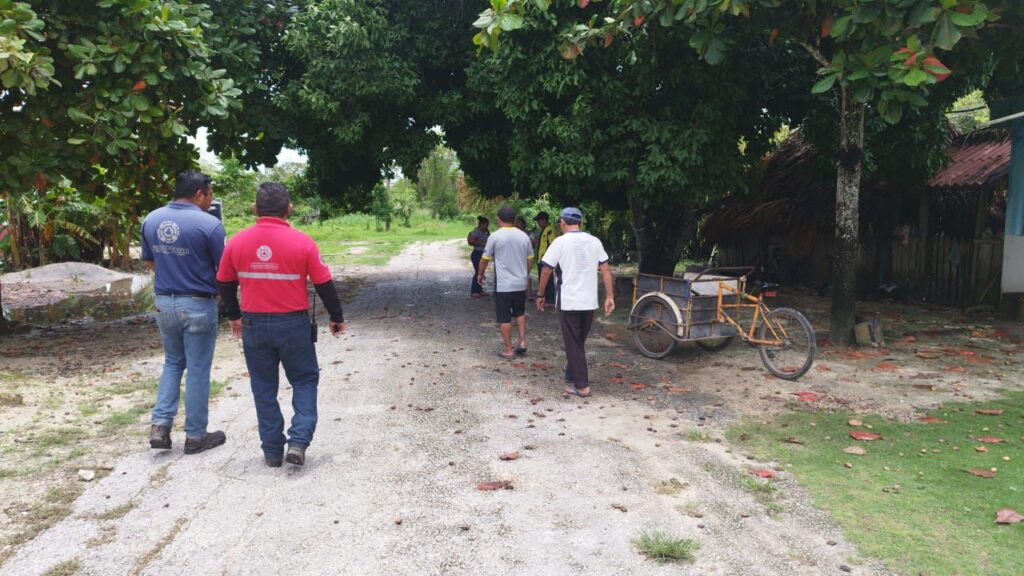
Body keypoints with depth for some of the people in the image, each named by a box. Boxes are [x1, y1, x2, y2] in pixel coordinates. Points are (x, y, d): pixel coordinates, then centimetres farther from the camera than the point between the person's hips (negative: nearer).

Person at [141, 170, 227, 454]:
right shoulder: (209, 224, -16)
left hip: (164, 301, 6)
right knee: (197, 369, 6)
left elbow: (149, 262, 14)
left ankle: (160, 425, 12)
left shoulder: (151, 220, 3)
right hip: (198, 304, -5)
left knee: (172, 362, 21)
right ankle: (195, 435, 16)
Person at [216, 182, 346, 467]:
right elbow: (324, 285, -6)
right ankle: (298, 441, 1)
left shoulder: (237, 242, -2)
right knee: (304, 380, 14)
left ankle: (272, 451, 19)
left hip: (254, 325, 3)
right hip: (293, 324, -2)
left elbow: (225, 284, 9)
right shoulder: (302, 242, -11)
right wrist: (337, 318, 9)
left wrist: (234, 316, 26)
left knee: (264, 388, 14)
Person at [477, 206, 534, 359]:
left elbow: (485, 259, 0)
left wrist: (480, 274, 17)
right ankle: (522, 342, 15)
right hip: (521, 283, 4)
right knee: (520, 313, 23)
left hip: (503, 285, -4)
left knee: (504, 318, 4)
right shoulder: (524, 236, 3)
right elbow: (530, 259, 12)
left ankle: (508, 350, 8)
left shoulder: (495, 236, -9)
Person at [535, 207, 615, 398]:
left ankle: (581, 386, 2)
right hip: (589, 301, 5)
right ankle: (572, 372, 38)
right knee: (579, 342, 20)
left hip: (568, 301, -5)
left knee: (573, 343, 3)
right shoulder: (594, 241, 5)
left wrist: (540, 295, 5)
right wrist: (609, 296, 4)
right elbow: (605, 269, 2)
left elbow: (546, 271, -7)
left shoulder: (560, 242, -8)